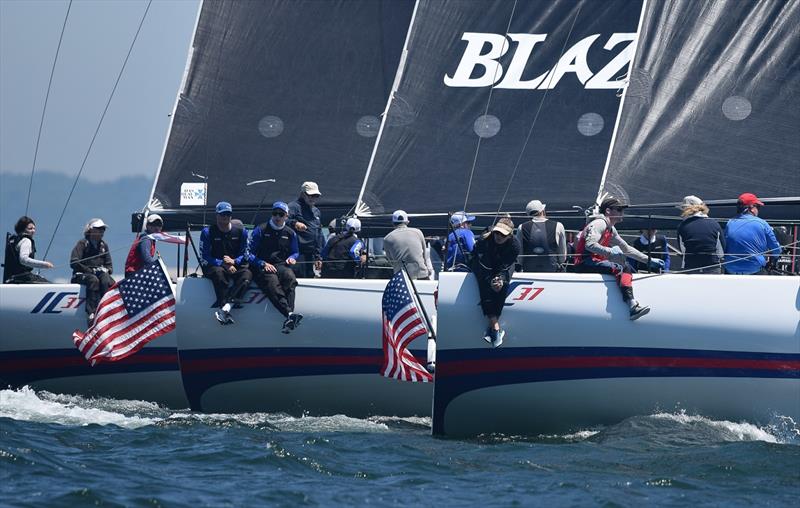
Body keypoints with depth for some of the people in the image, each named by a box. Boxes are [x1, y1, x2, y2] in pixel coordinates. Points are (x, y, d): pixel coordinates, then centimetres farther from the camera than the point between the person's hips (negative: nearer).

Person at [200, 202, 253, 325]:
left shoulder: (240, 231, 7)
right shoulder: (208, 232, -1)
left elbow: (245, 254, 7)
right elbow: (205, 257, -7)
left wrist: (234, 261, -15)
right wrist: (224, 264, -18)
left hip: (236, 265, 3)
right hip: (213, 266, -3)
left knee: (247, 274, -30)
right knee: (219, 272, -38)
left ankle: (225, 308, -49)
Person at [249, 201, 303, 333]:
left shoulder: (290, 233, 20)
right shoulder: (260, 230, 8)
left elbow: (295, 252, 30)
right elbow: (250, 253, 4)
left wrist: (292, 258, 5)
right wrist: (263, 264, -11)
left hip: (281, 266, 2)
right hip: (262, 267, -2)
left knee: (290, 277, -34)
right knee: (273, 283, -36)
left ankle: (288, 320, -49)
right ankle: (289, 314, -56)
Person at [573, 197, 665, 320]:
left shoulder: (610, 229, 22)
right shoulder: (600, 223, -9)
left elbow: (626, 248, 27)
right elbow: (590, 245, -24)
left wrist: (649, 260, 23)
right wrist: (610, 252, -32)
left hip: (595, 262, 10)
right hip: (585, 263, -10)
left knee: (627, 268, 5)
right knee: (621, 269, -25)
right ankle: (633, 306, -35)